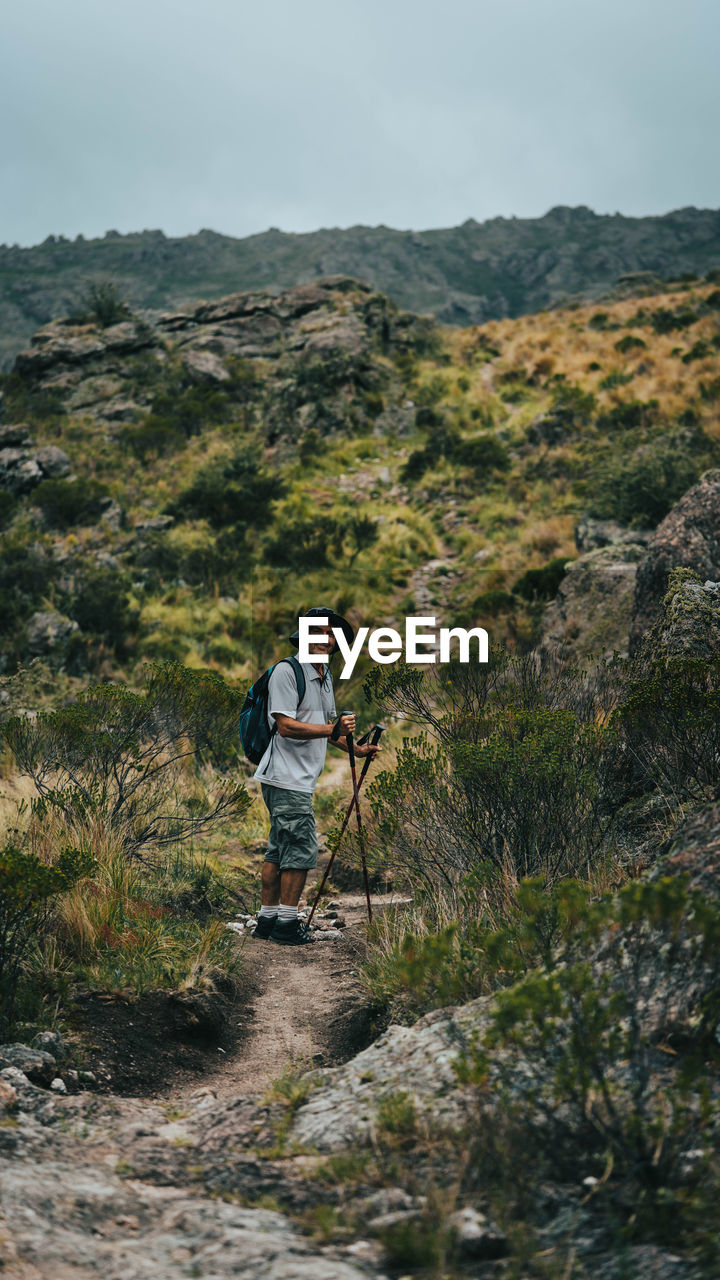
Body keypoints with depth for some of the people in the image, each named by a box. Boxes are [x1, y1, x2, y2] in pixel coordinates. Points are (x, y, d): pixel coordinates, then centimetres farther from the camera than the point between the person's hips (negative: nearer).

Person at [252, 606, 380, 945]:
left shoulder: (325, 676, 17)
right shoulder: (286, 671, -12)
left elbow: (327, 725, 27)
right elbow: (286, 726, -20)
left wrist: (355, 749, 17)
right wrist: (333, 729, -24)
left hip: (301, 779, 10)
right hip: (286, 777, -10)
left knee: (280, 849, 13)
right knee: (301, 848, -9)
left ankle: (267, 919, 19)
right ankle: (286, 923, -3)